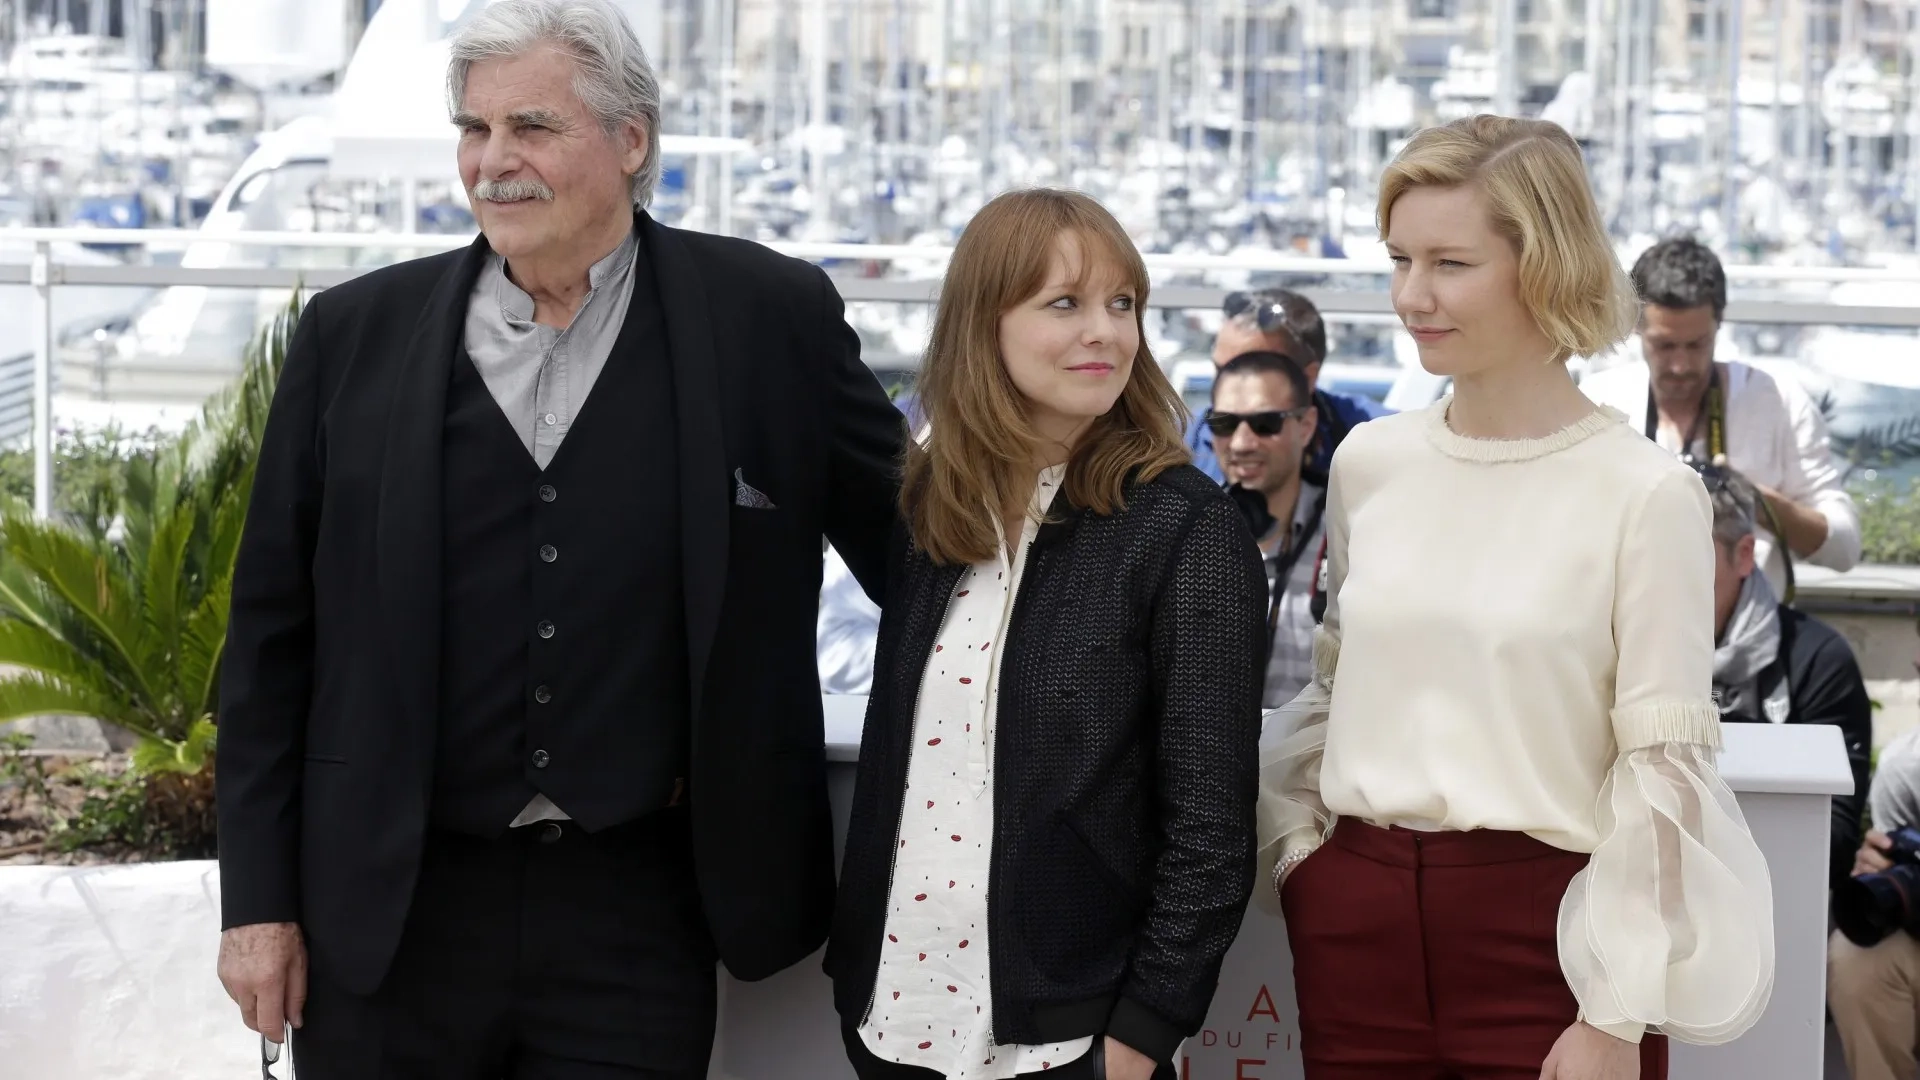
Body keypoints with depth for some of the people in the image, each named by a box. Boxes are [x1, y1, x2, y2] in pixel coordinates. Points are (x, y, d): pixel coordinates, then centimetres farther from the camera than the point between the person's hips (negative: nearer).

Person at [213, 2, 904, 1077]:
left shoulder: (770, 319, -1)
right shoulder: (355, 335, 3)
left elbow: (904, 541, 9)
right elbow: (273, 634, 6)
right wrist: (258, 898, 3)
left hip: (636, 916, -1)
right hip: (390, 912, 2)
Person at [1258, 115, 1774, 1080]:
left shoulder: (1646, 493, -9)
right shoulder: (1368, 462, 6)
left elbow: (1662, 765, -9)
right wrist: (1297, 848, 8)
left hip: (1545, 926, -4)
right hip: (1357, 924, 4)